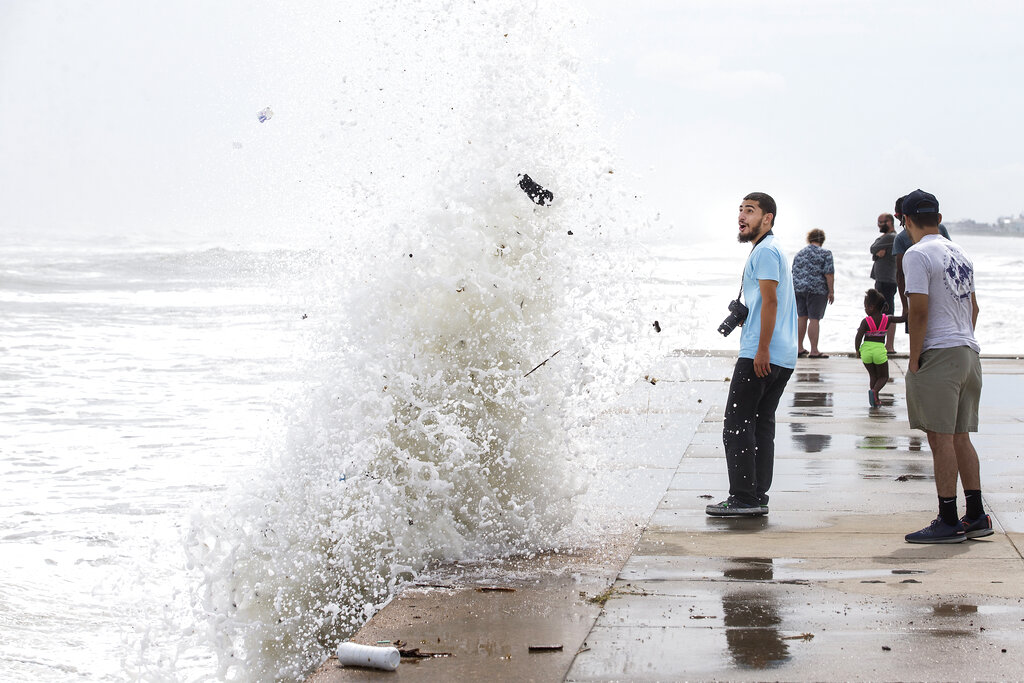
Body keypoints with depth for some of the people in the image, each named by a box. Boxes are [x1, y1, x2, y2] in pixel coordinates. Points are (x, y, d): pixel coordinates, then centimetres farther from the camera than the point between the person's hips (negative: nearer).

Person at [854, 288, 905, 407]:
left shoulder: (866, 321, -8)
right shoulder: (887, 320, -1)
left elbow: (858, 337, -13)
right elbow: (902, 319, 6)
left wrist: (857, 349, 0)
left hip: (866, 350, 0)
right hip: (879, 350, 0)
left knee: (873, 376, 17)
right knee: (883, 377, 13)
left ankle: (875, 400, 13)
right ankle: (874, 391, -16)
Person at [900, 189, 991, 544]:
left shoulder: (917, 255, -9)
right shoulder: (960, 254, 16)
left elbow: (919, 311, -15)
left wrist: (914, 361, -10)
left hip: (939, 354, -8)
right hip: (969, 352, 8)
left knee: (941, 439, -5)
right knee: (960, 438, 14)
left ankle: (948, 521, -3)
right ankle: (976, 517, 16)